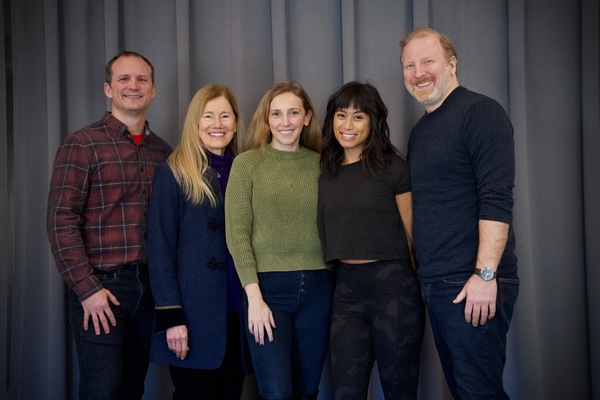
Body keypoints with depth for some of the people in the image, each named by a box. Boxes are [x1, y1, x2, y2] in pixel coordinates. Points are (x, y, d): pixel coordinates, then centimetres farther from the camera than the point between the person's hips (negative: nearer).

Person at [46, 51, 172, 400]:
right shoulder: (82, 145, -4)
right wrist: (87, 289, -14)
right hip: (101, 287, -5)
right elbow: (61, 222, -10)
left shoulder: (163, 151, 11)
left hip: (150, 289, 5)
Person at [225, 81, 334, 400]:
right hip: (268, 285, -3)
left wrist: (337, 283, 1)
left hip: (317, 288, 3)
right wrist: (254, 296, -11)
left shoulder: (320, 164, 8)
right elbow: (237, 235, -5)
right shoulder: (246, 164, 0)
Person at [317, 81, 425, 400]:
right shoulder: (327, 173, 11)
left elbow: (411, 233, 0)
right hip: (346, 290, 4)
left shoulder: (393, 167, -2)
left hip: (393, 286, -4)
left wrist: (419, 290, 1)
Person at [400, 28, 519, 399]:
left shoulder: (480, 112, -7)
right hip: (435, 284, 8)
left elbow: (496, 199, -16)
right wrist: (421, 271, 13)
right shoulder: (419, 131, 17)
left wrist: (485, 274, -21)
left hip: (474, 285, -8)